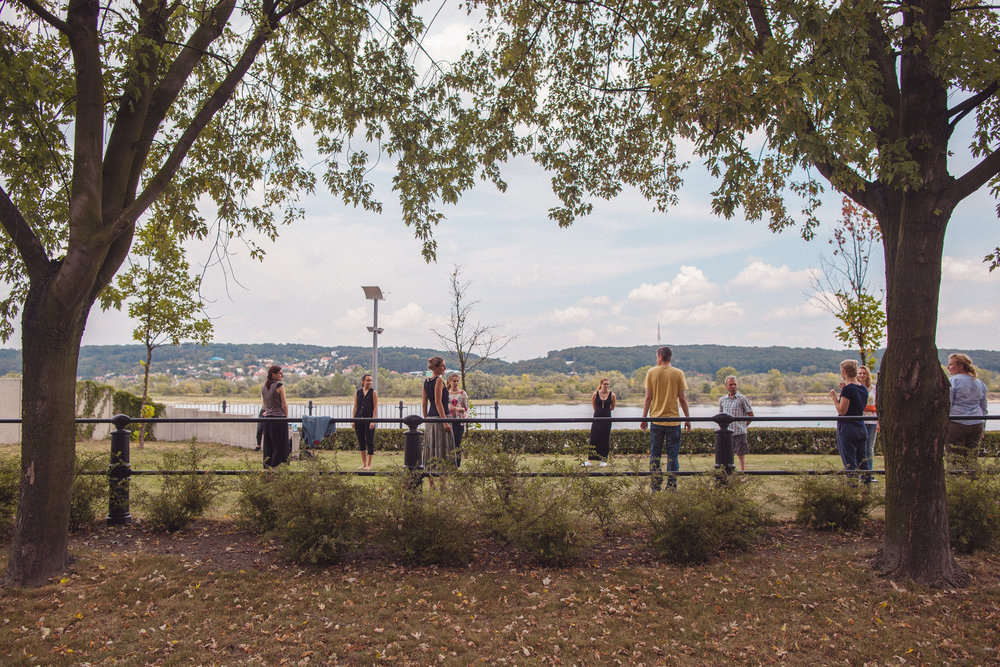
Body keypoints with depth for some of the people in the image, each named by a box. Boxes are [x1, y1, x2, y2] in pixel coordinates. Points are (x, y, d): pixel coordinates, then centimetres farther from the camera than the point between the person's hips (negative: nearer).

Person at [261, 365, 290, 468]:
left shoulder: (263, 387, 9)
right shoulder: (279, 385, -11)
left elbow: (264, 405, 15)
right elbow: (284, 404, -9)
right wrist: (286, 417, 3)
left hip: (267, 418, 7)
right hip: (279, 418, -7)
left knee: (268, 445, 12)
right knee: (280, 445, 0)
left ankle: (267, 467, 14)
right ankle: (276, 466, -2)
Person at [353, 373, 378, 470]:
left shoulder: (373, 392, 0)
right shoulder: (357, 393, 9)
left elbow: (375, 407, -4)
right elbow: (355, 407, 11)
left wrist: (373, 421, -12)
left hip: (369, 419, -4)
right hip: (359, 419, 4)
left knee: (369, 441, -2)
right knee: (361, 441, 8)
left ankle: (369, 464, 6)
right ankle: (363, 463, 19)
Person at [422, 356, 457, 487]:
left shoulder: (426, 382, 12)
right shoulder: (439, 380, -11)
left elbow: (424, 403, 14)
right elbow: (438, 402, -17)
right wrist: (445, 421, -18)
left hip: (430, 419, 8)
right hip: (440, 417, -8)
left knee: (431, 449, 10)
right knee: (443, 450, -4)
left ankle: (431, 484, 15)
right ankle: (442, 484, -4)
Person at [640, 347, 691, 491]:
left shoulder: (652, 372, -1)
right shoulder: (678, 373, -2)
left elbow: (648, 398, -2)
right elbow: (682, 399, -2)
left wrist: (644, 418, 5)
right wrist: (688, 418, 7)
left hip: (656, 420, 1)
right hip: (673, 420, 0)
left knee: (655, 455, 8)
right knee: (672, 456, 6)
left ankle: (655, 487, 8)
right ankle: (671, 487, 5)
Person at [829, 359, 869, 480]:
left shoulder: (848, 389, -15)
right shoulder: (863, 389, 10)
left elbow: (842, 411, -17)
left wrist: (834, 397, -3)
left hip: (847, 428, -8)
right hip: (861, 428, 8)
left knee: (850, 463, -4)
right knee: (862, 462, 14)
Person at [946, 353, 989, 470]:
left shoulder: (953, 381, -7)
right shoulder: (979, 382, 14)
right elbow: (984, 408, 18)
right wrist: (982, 428, 24)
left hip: (957, 422, -6)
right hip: (977, 424, 6)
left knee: (955, 460, -3)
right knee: (971, 459, 9)